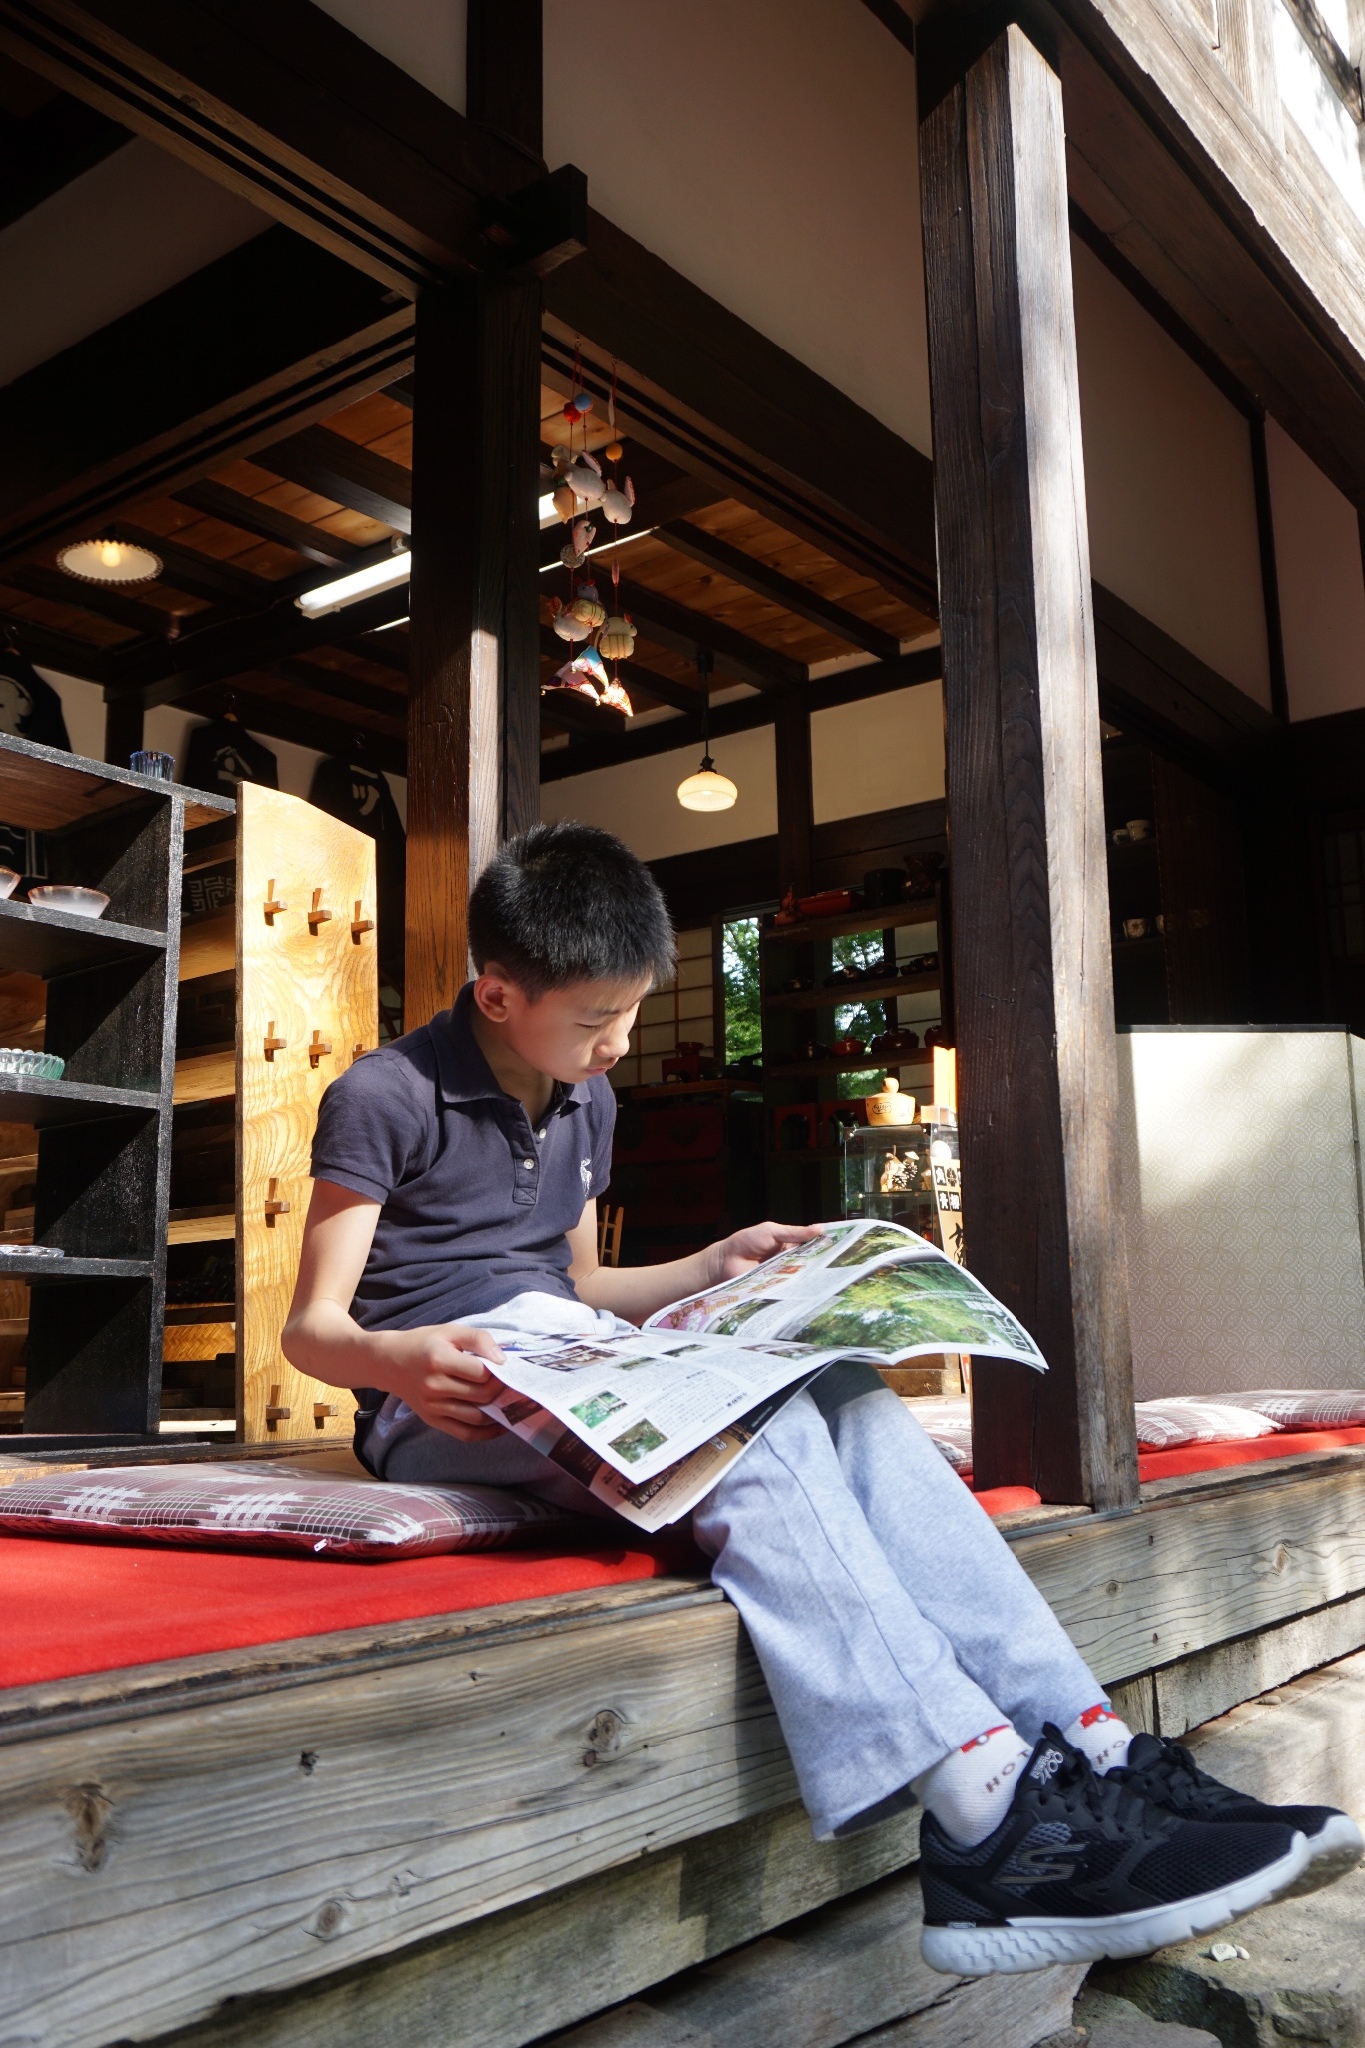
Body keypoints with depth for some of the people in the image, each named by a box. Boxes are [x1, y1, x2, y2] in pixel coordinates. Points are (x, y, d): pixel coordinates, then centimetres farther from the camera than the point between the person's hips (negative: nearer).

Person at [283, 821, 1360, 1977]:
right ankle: (995, 1825, -37)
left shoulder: (585, 1102, 18)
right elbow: (311, 1327, -8)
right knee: (752, 1428, -32)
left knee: (845, 1398, -19)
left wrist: (714, 1269, 13)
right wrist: (394, 1355, -31)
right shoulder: (384, 1099, -5)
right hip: (448, 1398, -7)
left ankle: (1086, 1755, -26)